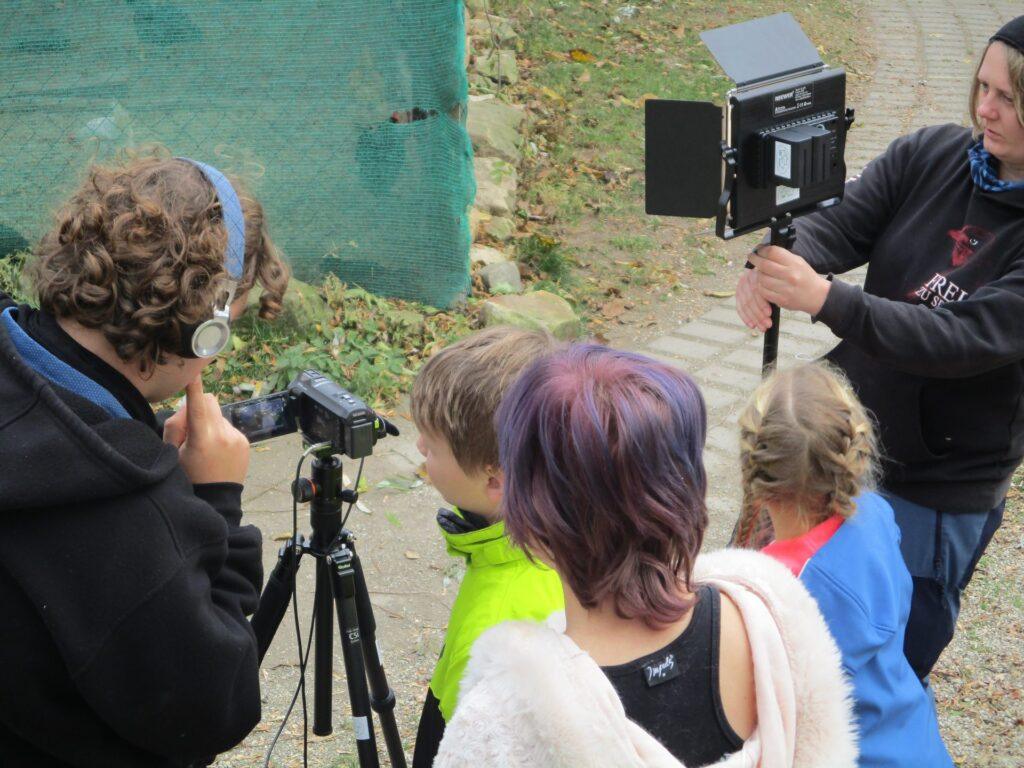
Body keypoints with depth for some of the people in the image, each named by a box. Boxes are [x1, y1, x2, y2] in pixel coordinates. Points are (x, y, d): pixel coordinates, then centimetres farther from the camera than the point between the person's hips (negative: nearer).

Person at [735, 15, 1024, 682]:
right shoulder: (931, 156, -5)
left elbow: (967, 338, -29)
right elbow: (838, 225, -12)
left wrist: (823, 299, -39)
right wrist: (767, 269, -35)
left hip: (940, 490, -5)